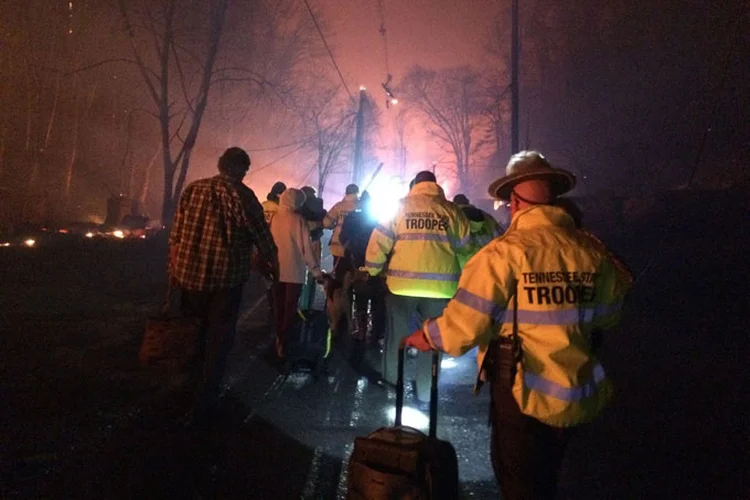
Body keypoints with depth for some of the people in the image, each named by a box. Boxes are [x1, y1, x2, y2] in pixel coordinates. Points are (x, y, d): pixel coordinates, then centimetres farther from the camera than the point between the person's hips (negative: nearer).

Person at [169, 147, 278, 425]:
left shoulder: (192, 189, 5)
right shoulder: (242, 195, -9)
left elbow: (175, 237, 6)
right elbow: (262, 236, -4)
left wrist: (174, 270, 15)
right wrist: (273, 265, 12)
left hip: (189, 274, 5)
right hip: (226, 278, -5)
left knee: (194, 334, 25)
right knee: (218, 340, 8)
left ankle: (195, 386, 42)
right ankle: (204, 404, 16)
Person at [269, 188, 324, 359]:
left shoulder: (274, 218, 0)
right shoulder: (299, 220, -14)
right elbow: (306, 246, -15)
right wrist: (315, 269, -9)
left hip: (277, 269, 5)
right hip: (294, 270, -4)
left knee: (279, 305, 15)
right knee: (290, 306, 4)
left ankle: (279, 338, 22)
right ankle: (283, 341, 0)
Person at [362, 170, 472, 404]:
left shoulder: (400, 206, 2)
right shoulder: (452, 210, 5)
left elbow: (380, 241, 0)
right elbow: (464, 246, 11)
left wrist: (370, 271, 12)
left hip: (402, 283, 0)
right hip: (440, 285, 1)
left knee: (396, 336, 16)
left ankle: (391, 385, 29)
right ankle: (425, 393, 21)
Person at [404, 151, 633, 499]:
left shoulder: (504, 252, -22)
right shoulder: (592, 251, -6)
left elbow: (464, 325, -20)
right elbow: (608, 316, 8)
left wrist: (425, 337, -1)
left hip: (522, 394, -5)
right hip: (576, 397, 5)